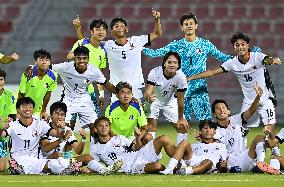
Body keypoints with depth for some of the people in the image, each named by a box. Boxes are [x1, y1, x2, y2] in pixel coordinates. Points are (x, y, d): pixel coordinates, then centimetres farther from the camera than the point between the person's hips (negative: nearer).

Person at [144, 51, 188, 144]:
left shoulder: (181, 77, -28)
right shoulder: (155, 73, -32)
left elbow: (180, 99, -19)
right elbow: (148, 92, -37)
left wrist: (181, 118, -11)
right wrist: (148, 97, -62)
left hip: (170, 101, 2)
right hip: (154, 100, -2)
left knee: (182, 126, 0)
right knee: (151, 125, -18)